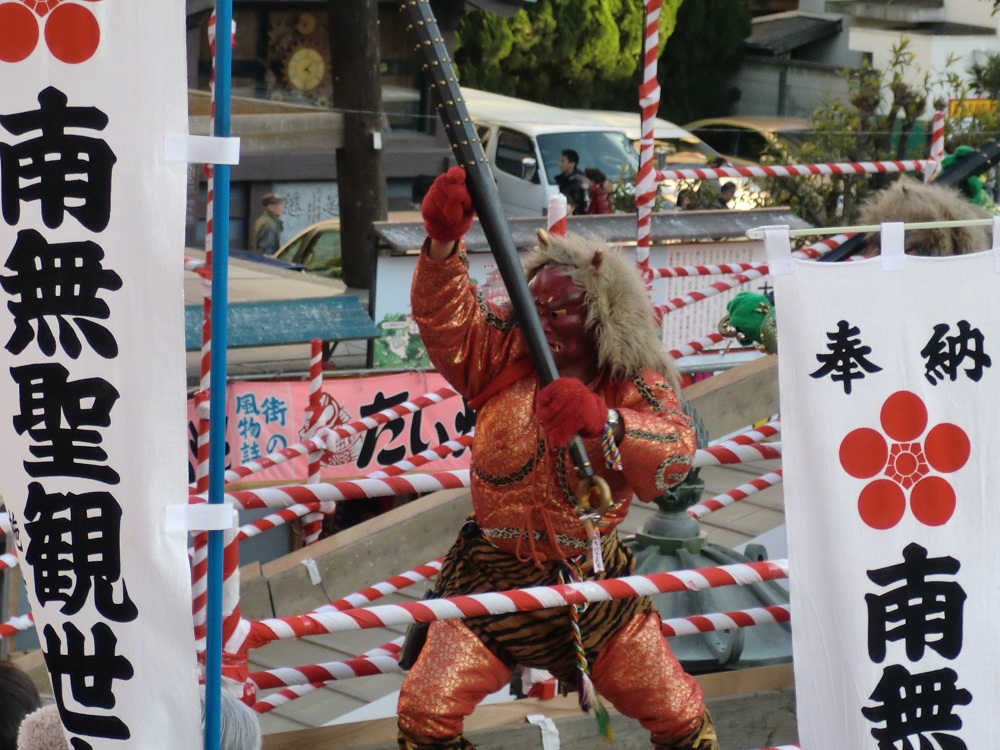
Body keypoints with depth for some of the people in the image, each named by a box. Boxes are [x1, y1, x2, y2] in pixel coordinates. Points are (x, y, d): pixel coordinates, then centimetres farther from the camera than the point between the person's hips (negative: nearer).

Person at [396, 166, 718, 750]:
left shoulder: (638, 387, -8)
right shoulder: (503, 358, -2)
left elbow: (674, 456, -28)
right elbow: (446, 317, -18)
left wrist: (600, 421, -47)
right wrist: (444, 243, -37)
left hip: (594, 584, 0)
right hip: (494, 579, 0)